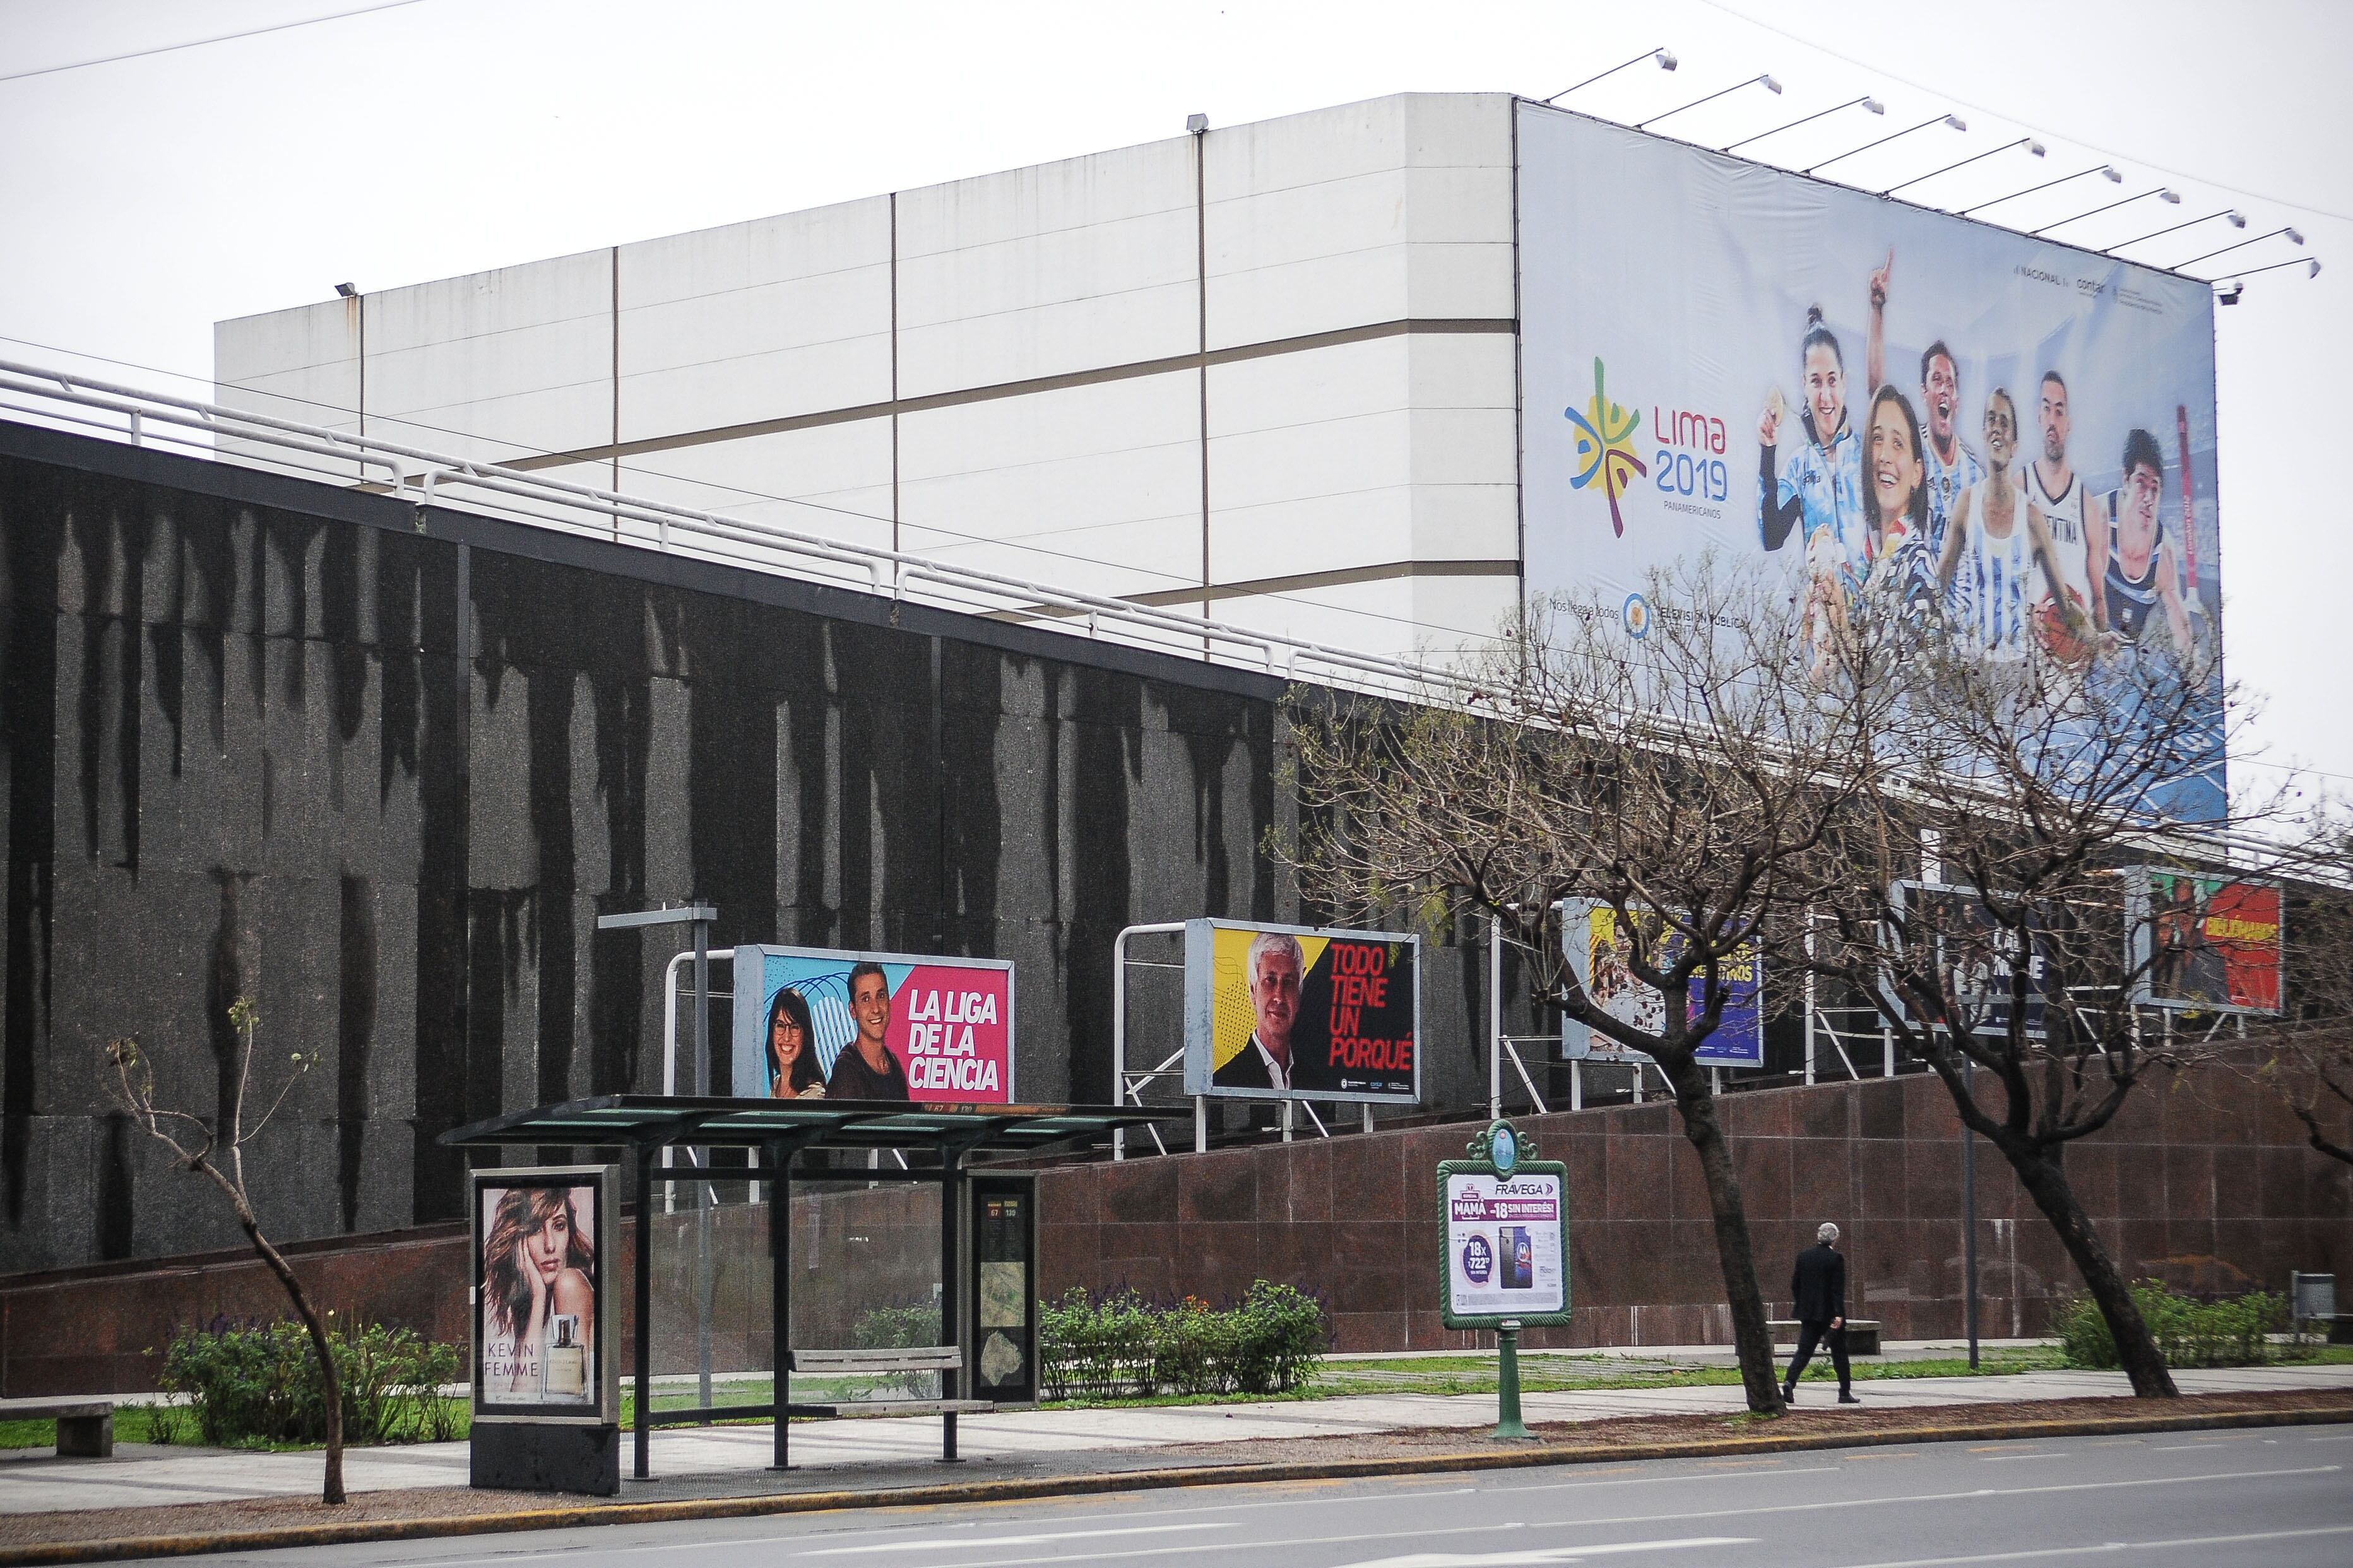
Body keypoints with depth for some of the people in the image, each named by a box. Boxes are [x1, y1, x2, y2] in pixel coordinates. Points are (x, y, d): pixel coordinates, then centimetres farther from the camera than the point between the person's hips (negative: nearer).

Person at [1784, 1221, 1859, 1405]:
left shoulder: (1803, 1256, 5)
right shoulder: (1835, 1259, -10)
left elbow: (1795, 1285, 8)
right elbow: (1838, 1289, -15)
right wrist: (1839, 1314, -17)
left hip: (1809, 1314, 4)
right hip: (1830, 1313, -4)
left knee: (1804, 1351, 3)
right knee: (1839, 1353, 8)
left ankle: (1789, 1382, -18)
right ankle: (1845, 1393, 13)